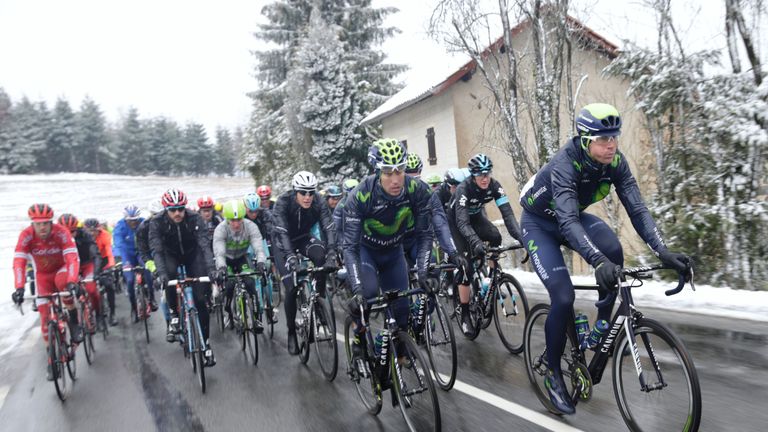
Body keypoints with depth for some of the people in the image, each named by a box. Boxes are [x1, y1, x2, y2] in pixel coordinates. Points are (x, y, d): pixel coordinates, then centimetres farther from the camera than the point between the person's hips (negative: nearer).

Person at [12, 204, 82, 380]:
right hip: (43, 275, 2)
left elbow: (72, 258, -36)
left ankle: (74, 321, -17)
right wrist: (19, 288, -44)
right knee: (45, 315, -4)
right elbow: (19, 263, -31)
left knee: (62, 281, -38)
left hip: (62, 269, -2)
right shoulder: (26, 235, -24)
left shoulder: (61, 232, -28)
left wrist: (72, 282, -50)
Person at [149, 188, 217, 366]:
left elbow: (205, 245, -32)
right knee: (169, 274, -35)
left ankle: (205, 341, 1)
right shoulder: (157, 222, -24)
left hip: (192, 254, 0)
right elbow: (156, 250, -31)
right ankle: (174, 315, -12)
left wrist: (211, 268, -47)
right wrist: (161, 273, -46)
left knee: (200, 298, -10)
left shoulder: (195, 218, -26)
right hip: (171, 254, 1)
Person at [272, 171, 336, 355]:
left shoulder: (318, 202, -22)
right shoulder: (283, 202, -29)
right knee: (291, 287, -13)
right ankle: (291, 333, 6)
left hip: (304, 239, 2)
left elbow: (329, 227, -30)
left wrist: (332, 251, -47)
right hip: (283, 243, -2)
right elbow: (281, 231, -41)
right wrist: (290, 256, -56)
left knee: (321, 256, -32)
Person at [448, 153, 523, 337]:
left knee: (495, 237, -28)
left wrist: (520, 236, -46)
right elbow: (462, 222, -44)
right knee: (466, 265, -14)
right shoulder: (463, 189, -34)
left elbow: (507, 213, -31)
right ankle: (465, 315, -5)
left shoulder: (494, 186, -23)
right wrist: (475, 242, -60)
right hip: (456, 221, -4)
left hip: (476, 217, 4)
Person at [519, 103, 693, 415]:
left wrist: (662, 251, -34)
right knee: (563, 298, -18)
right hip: (539, 224, -5)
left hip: (572, 216, 5)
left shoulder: (616, 162, -17)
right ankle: (553, 374, 3)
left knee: (613, 250, -27)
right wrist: (597, 261, -61)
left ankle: (603, 326, -3)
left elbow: (636, 207, -21)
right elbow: (567, 221, -47)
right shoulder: (565, 165, -34)